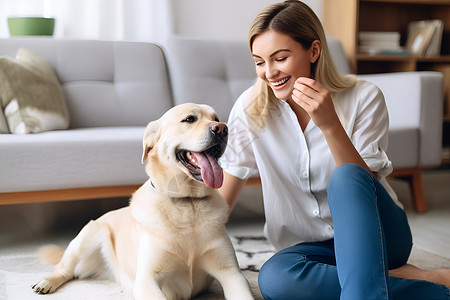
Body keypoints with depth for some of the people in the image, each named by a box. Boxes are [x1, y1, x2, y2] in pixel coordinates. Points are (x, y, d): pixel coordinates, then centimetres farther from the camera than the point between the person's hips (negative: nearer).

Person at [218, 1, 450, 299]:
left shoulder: (364, 98, -12)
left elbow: (361, 183, -18)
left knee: (346, 176, -34)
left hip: (377, 234, -3)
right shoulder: (250, 108, -6)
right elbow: (226, 191, 4)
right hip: (313, 246, 3)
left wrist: (330, 125, -31)